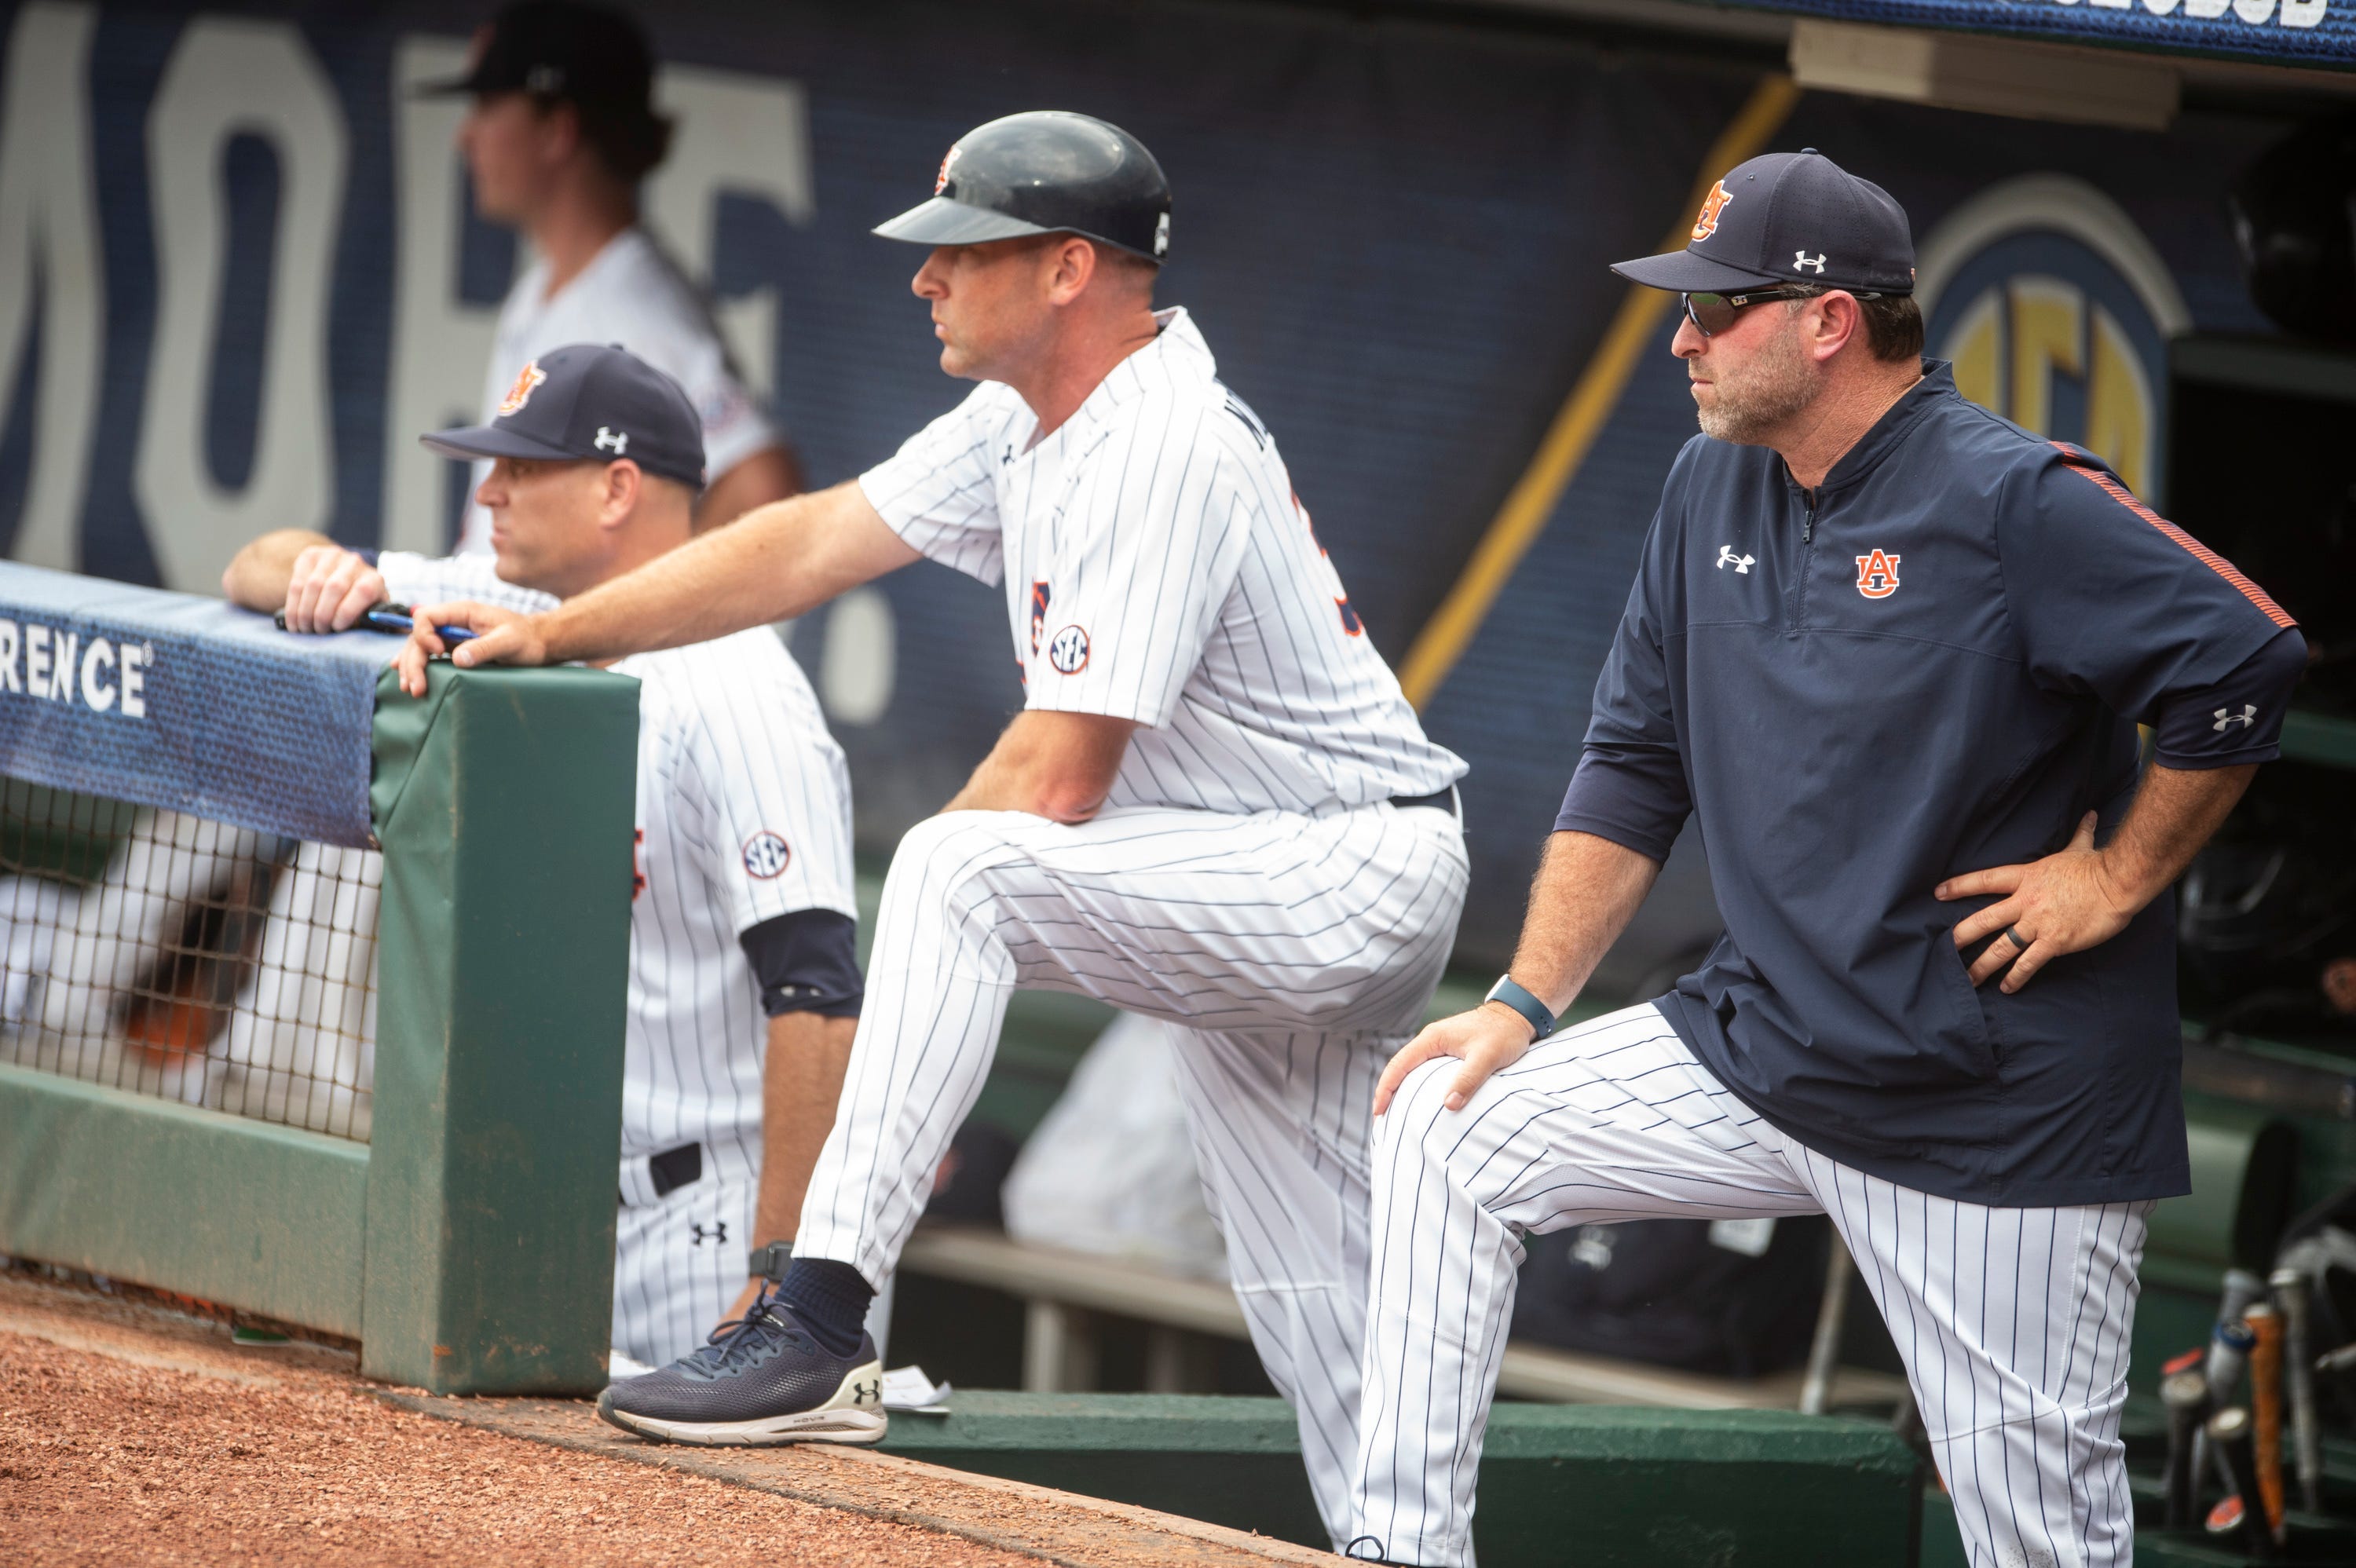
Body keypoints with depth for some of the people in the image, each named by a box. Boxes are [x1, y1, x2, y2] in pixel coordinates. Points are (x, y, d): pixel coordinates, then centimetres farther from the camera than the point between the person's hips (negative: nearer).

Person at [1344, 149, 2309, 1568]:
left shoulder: (2017, 503, -16)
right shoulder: (1716, 492, 8)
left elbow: (2251, 665, -22)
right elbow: (1635, 770, 14)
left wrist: (2116, 882, -16)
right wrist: (1524, 1007, 6)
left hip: (2004, 1114, -7)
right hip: (1761, 1056, 7)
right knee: (1448, 1131, 1)